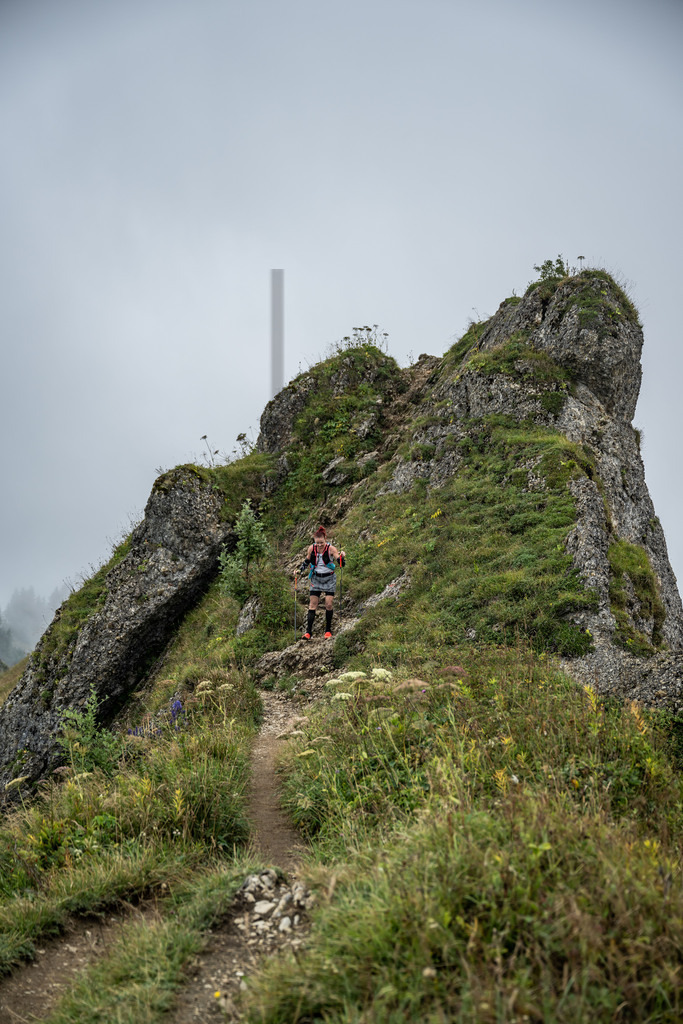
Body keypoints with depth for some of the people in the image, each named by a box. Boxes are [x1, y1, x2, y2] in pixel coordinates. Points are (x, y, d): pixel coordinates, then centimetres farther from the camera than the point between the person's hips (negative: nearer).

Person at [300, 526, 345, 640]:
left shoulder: (331, 548, -13)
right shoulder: (311, 548, -6)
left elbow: (341, 564, -17)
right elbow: (307, 562, 11)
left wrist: (342, 557, -37)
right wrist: (300, 570, -2)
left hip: (329, 579, -2)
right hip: (316, 579, 2)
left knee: (328, 604, -5)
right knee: (312, 605, -2)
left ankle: (328, 630, 11)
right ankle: (308, 631, 0)